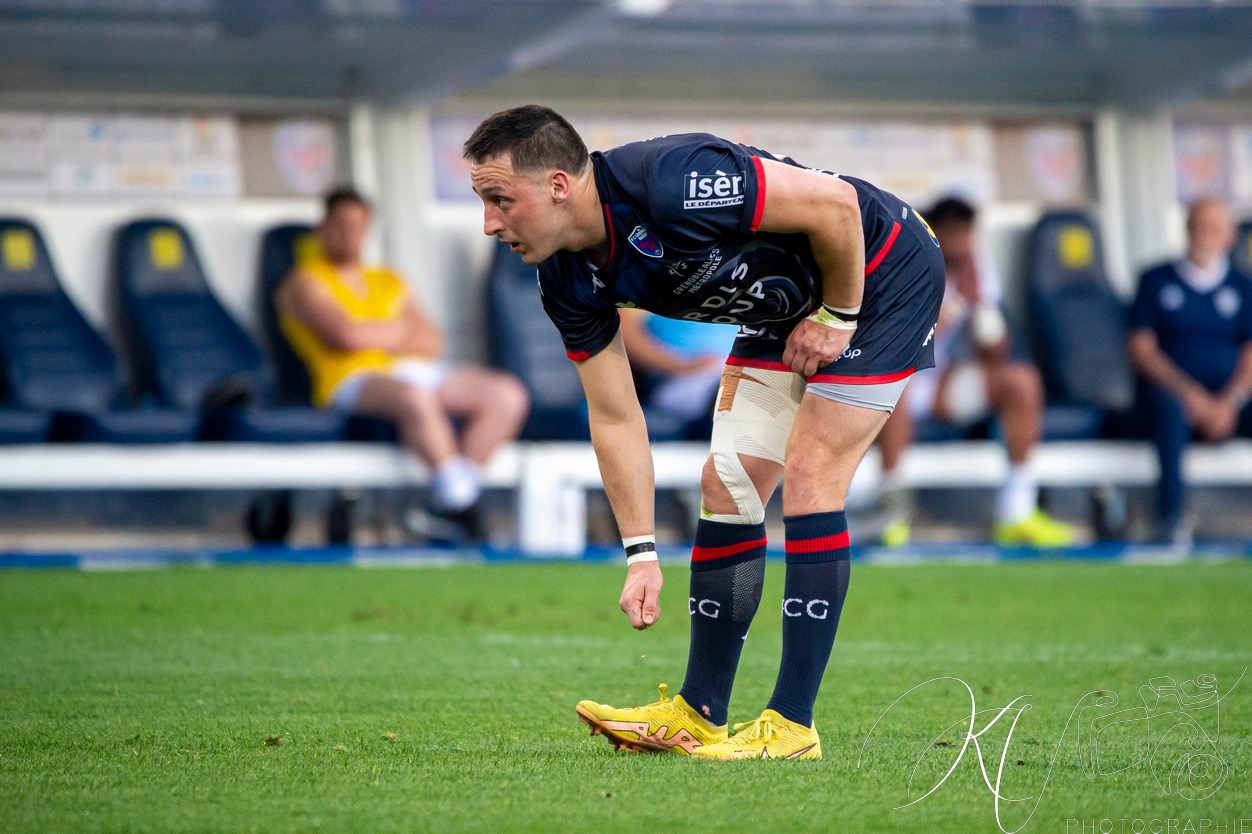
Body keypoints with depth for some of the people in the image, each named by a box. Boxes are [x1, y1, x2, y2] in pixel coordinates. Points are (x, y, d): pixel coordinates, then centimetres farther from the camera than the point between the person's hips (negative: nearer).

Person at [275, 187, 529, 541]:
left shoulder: (389, 282, 28)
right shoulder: (305, 282, 9)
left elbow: (433, 343, 14)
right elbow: (345, 335, -9)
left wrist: (375, 336, -3)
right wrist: (400, 331, 7)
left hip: (416, 370, 7)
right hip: (354, 379, -7)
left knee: (507, 395, -14)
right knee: (414, 398, -41)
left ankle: (454, 504, -20)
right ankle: (458, 498, -33)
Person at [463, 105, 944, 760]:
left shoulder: (669, 184, -36)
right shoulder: (569, 280, -10)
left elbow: (835, 204, -30)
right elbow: (614, 417, -2)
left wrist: (837, 318, -17)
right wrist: (641, 555, -6)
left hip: (880, 274, -8)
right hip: (786, 305, 8)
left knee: (807, 478, -15)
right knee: (727, 482, 4)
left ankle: (792, 725, -10)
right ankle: (699, 715, 12)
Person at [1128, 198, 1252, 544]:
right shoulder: (1156, 281, 13)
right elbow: (1141, 349, 2)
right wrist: (1190, 394, -12)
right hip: (1172, 389, -2)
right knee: (1170, 406, -38)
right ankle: (1171, 515, -41)